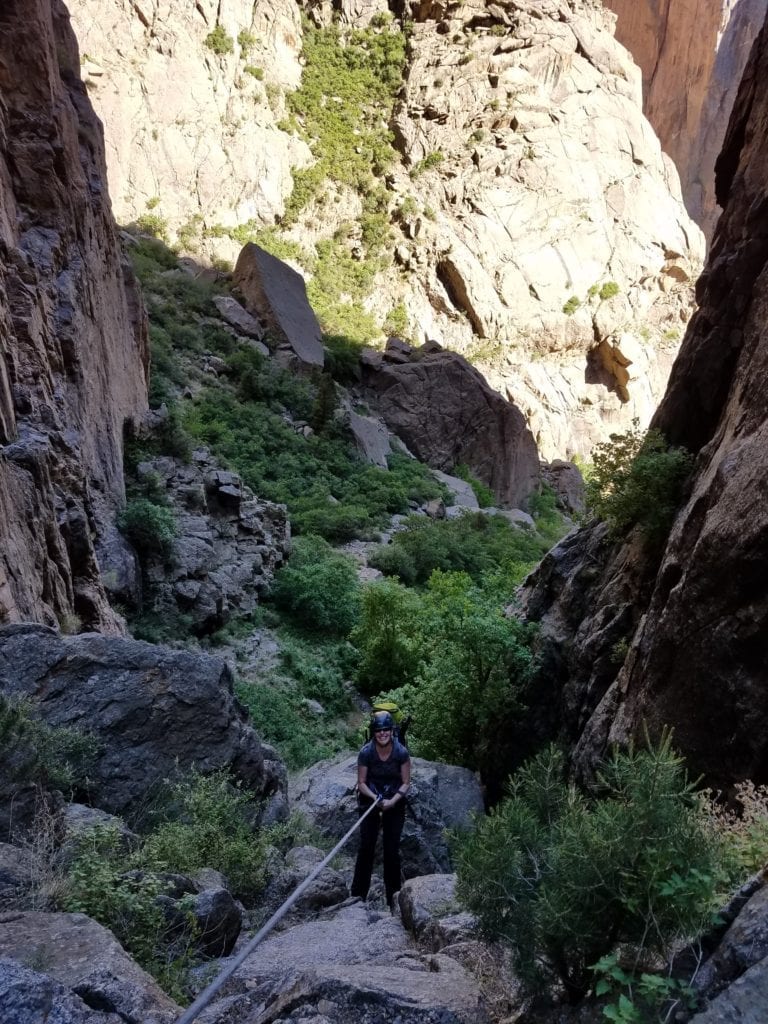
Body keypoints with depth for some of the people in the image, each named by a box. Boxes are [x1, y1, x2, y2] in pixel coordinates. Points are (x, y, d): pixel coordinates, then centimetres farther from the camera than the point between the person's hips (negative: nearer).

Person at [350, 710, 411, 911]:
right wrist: (376, 798, -23)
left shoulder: (402, 753, -16)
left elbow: (406, 783, -8)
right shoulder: (366, 753, -17)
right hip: (370, 802, 0)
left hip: (395, 803, 0)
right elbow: (361, 782, -8)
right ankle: (358, 896, 6)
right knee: (366, 848, -4)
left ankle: (393, 898, 9)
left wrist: (392, 801, -21)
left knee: (392, 850, 0)